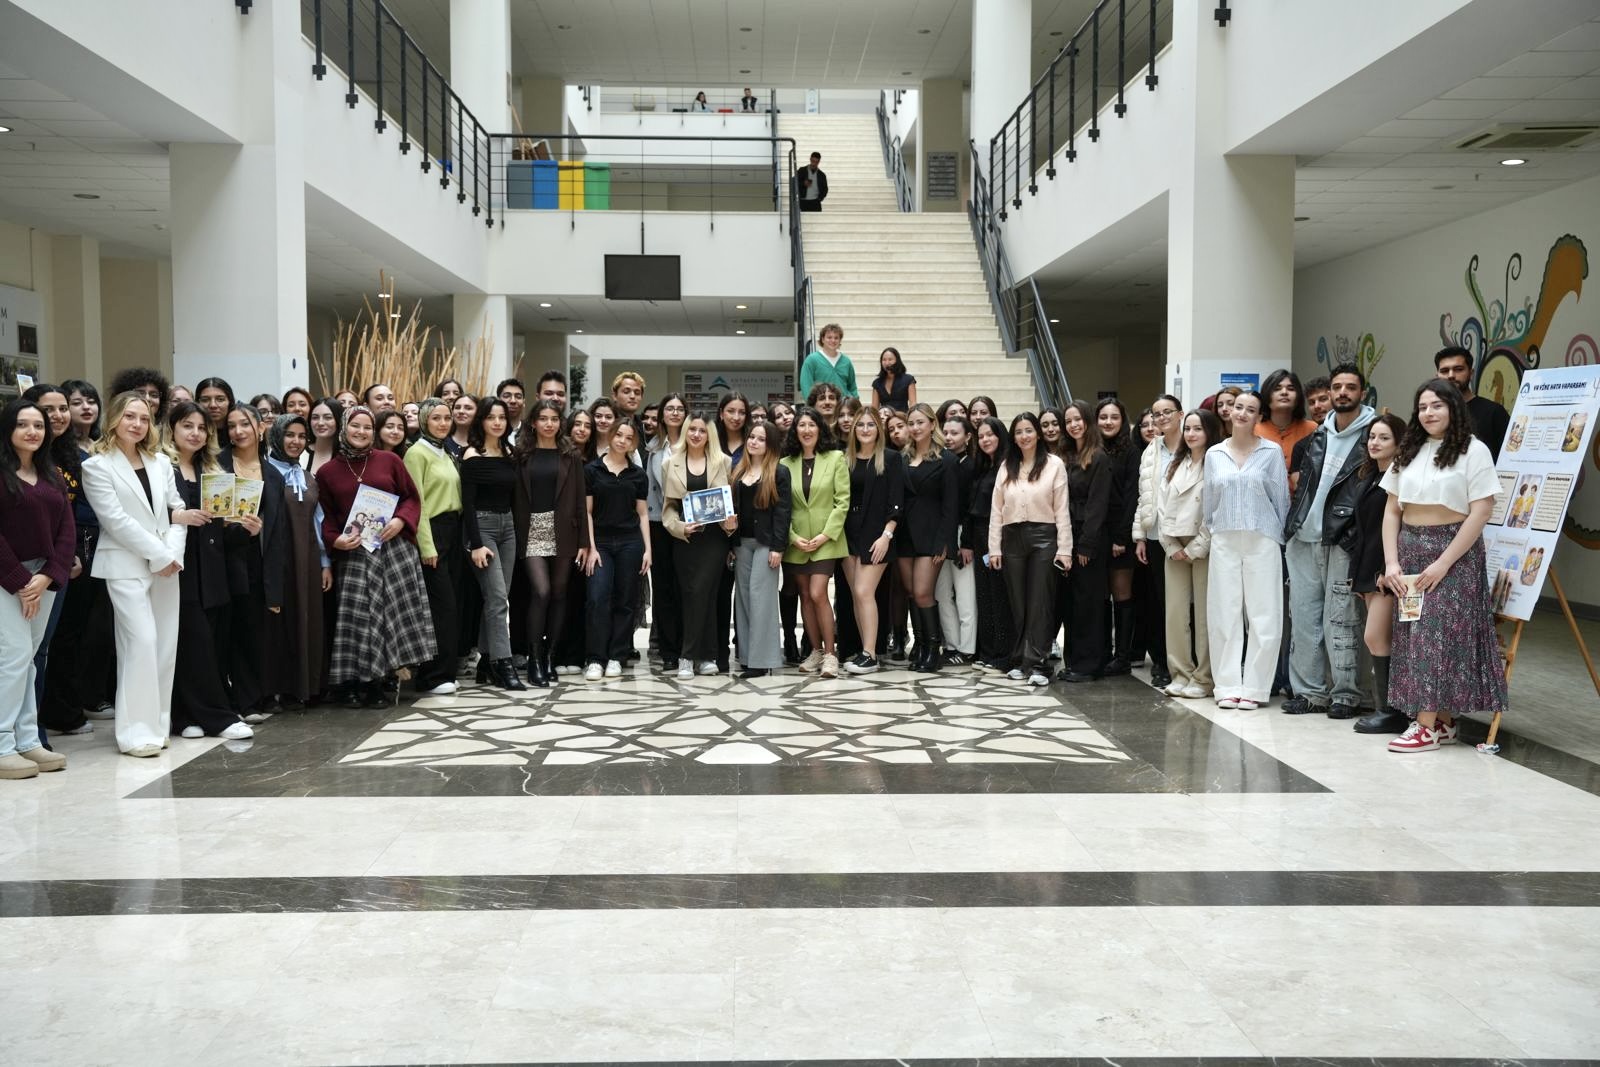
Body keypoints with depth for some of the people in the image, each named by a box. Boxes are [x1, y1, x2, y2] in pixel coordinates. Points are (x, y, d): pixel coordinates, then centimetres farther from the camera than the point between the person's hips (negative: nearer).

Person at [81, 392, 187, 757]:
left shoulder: (161, 462, 14)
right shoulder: (97, 465, -3)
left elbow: (176, 510, 10)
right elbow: (116, 520, -10)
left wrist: (173, 553, -5)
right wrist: (159, 555, -12)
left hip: (166, 565, 6)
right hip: (126, 565, -6)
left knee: (165, 645, 5)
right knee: (142, 641, -13)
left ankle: (156, 724, 14)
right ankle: (136, 731, -7)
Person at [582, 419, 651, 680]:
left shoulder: (638, 475, 9)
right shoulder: (592, 470, 3)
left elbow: (642, 514, 11)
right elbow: (586, 511, 1)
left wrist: (647, 549, 3)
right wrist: (591, 547, -6)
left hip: (630, 543, 2)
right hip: (601, 542, -2)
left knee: (624, 601, 3)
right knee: (598, 599, -11)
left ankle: (616, 658, 11)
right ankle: (596, 659, -4)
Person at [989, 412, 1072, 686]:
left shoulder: (1054, 464, -1)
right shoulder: (1006, 467, 10)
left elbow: (1062, 509, -3)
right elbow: (996, 509, 8)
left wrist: (1064, 549, -8)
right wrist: (994, 548, 2)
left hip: (1043, 537, -3)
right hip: (1012, 539, 4)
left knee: (1039, 602, -3)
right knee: (1017, 602, 8)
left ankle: (1036, 663, -1)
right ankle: (1019, 661, 16)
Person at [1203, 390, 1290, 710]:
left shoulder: (1272, 452, 2)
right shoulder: (1214, 454, 9)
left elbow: (1281, 497, 5)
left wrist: (1279, 535, 5)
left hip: (1262, 542, -2)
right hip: (1224, 542, 2)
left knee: (1263, 616, -2)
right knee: (1225, 615, 2)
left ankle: (1254, 687, 5)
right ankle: (1227, 686, 8)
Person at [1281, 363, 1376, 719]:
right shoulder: (1317, 436, 14)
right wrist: (1296, 480, 9)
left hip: (1341, 541, -6)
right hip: (1303, 538, 6)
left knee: (1340, 620, -3)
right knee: (1303, 617, 7)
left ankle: (1345, 695, 6)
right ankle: (1309, 691, 15)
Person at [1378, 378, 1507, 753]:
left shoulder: (1473, 451, -5)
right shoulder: (1409, 452, 12)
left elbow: (1480, 513, -11)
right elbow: (1391, 511, 10)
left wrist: (1443, 563, -16)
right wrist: (1391, 562, -1)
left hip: (1454, 552, -6)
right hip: (1409, 550, 6)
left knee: (1438, 633, -7)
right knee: (1413, 634, 4)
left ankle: (1428, 725, -4)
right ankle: (1442, 722, 11)